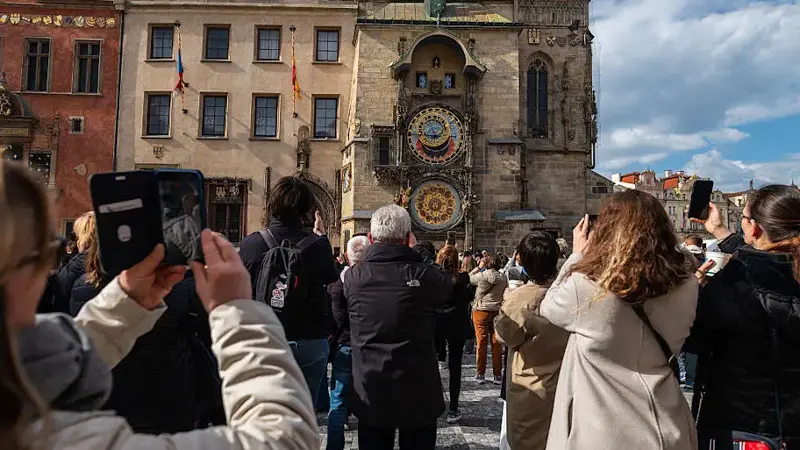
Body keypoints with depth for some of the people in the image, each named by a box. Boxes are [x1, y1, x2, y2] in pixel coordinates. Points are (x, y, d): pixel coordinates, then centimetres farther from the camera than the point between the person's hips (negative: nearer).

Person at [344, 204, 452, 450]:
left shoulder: (353, 276, -7)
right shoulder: (423, 275, -15)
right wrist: (412, 253, 14)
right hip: (417, 390, -2)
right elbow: (448, 284, 7)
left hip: (370, 390, 2)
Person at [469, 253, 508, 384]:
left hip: (481, 310, -3)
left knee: (481, 342, 3)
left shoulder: (482, 275, -12)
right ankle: (497, 375, 11)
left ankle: (481, 374, 8)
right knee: (496, 343, 7)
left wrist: (479, 266, 9)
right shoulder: (503, 278, 0)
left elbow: (469, 278, 6)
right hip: (497, 311, 3)